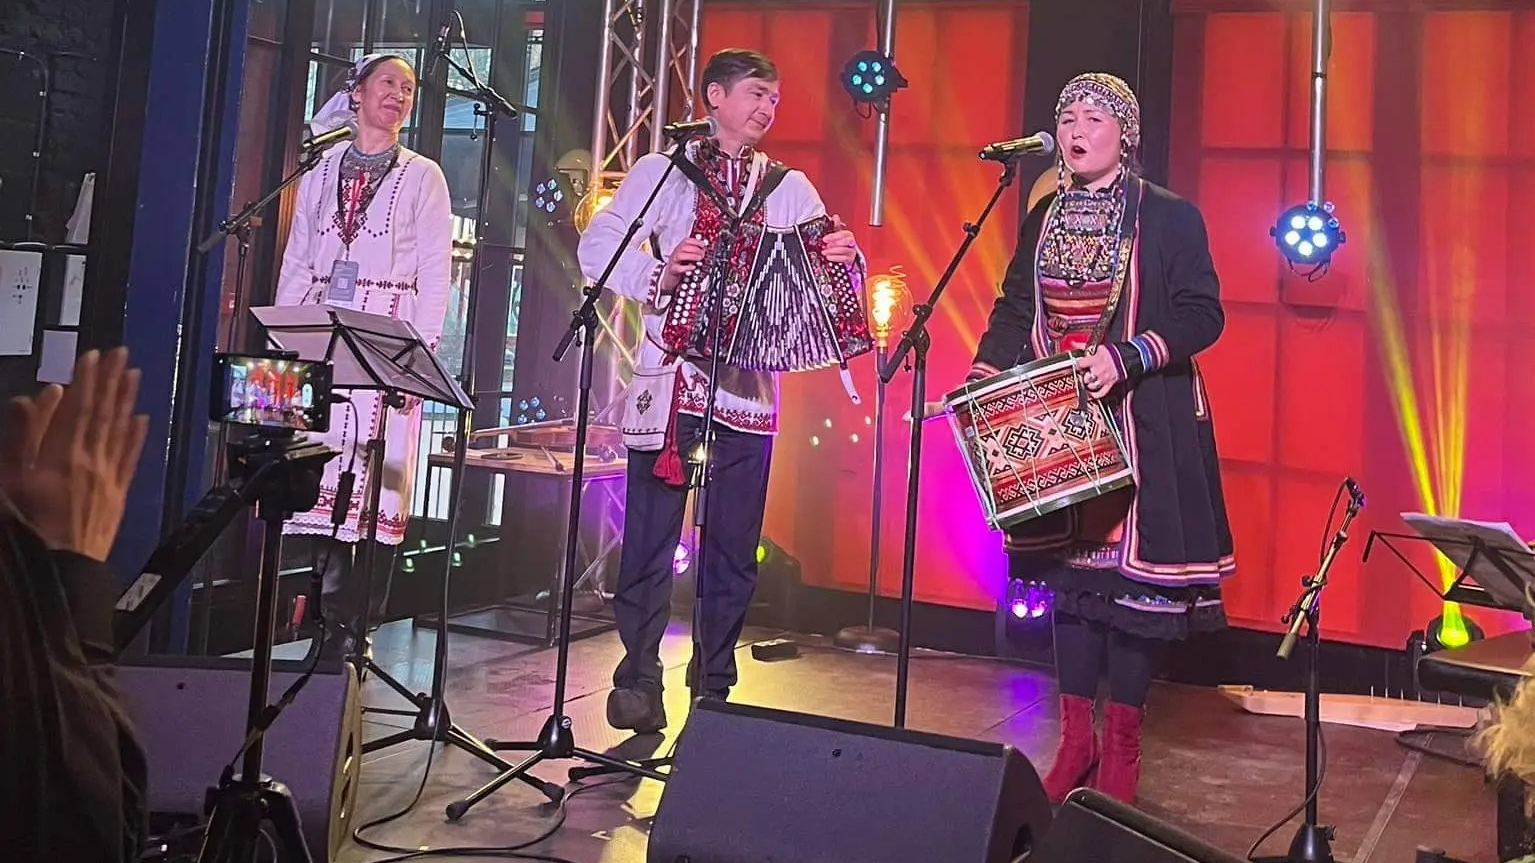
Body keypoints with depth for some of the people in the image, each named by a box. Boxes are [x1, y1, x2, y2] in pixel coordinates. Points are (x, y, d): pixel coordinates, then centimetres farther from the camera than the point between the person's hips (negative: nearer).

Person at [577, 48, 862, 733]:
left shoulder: (788, 188, 14)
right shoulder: (662, 172, 8)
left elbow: (822, 259, 2)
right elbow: (598, 246, 0)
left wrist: (845, 258, -19)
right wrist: (658, 271, -16)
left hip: (748, 386, 2)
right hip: (669, 380, -2)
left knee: (734, 548, 5)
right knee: (650, 536, -1)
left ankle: (714, 688, 17)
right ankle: (637, 682, 10)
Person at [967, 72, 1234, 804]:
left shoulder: (1170, 217, -5)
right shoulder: (1043, 218, 11)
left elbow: (1203, 315, -10)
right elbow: (1014, 310, 12)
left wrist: (1125, 357, -24)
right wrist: (982, 378, -4)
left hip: (1143, 425, -4)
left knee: (1132, 570, -2)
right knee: (1069, 567, 7)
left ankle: (1121, 747, 12)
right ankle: (1075, 740, 18)